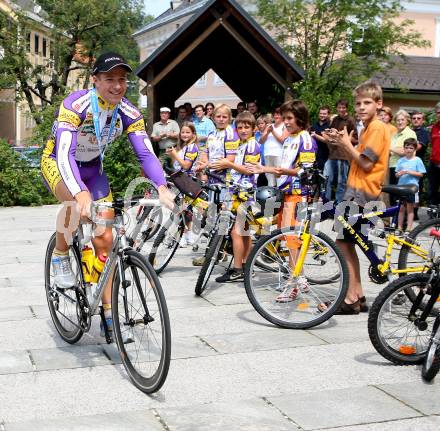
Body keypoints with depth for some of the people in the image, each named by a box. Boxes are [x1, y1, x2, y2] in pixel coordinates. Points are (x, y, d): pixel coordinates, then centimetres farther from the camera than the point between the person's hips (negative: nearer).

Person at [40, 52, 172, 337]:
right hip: (57, 164, -4)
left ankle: (109, 313, 9)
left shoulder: (128, 113, -17)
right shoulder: (76, 105, -31)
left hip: (92, 169, 5)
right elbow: (64, 154, -41)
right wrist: (81, 194, -57)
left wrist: (162, 187, -42)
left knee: (104, 239, -3)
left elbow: (146, 153, -22)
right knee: (79, 202, -38)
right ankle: (60, 257, -9)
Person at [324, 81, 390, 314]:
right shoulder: (368, 128, 20)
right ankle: (358, 296, 18)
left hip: (361, 192, -10)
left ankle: (350, 299, -4)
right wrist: (341, 143, 5)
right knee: (347, 244, 13)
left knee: (343, 242, -9)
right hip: (357, 191, 10)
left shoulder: (377, 127, -12)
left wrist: (347, 143, -9)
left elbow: (365, 163, -18)